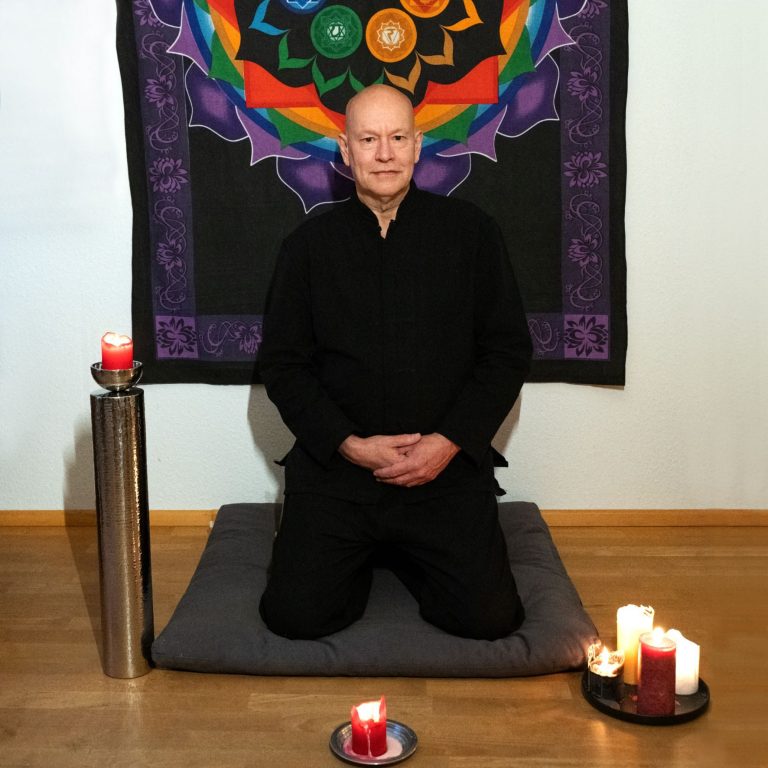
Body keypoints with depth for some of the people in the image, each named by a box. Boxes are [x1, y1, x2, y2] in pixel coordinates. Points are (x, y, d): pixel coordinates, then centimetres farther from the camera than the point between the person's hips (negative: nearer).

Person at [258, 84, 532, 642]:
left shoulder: (470, 231, 4)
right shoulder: (311, 244, 6)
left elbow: (508, 351, 3)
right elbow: (282, 364, 5)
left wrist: (450, 442, -9)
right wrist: (349, 444, -9)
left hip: (448, 467, 0)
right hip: (335, 466, 1)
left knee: (489, 616, -14)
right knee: (296, 615, -14)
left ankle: (404, 554, 18)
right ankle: (365, 555, 20)